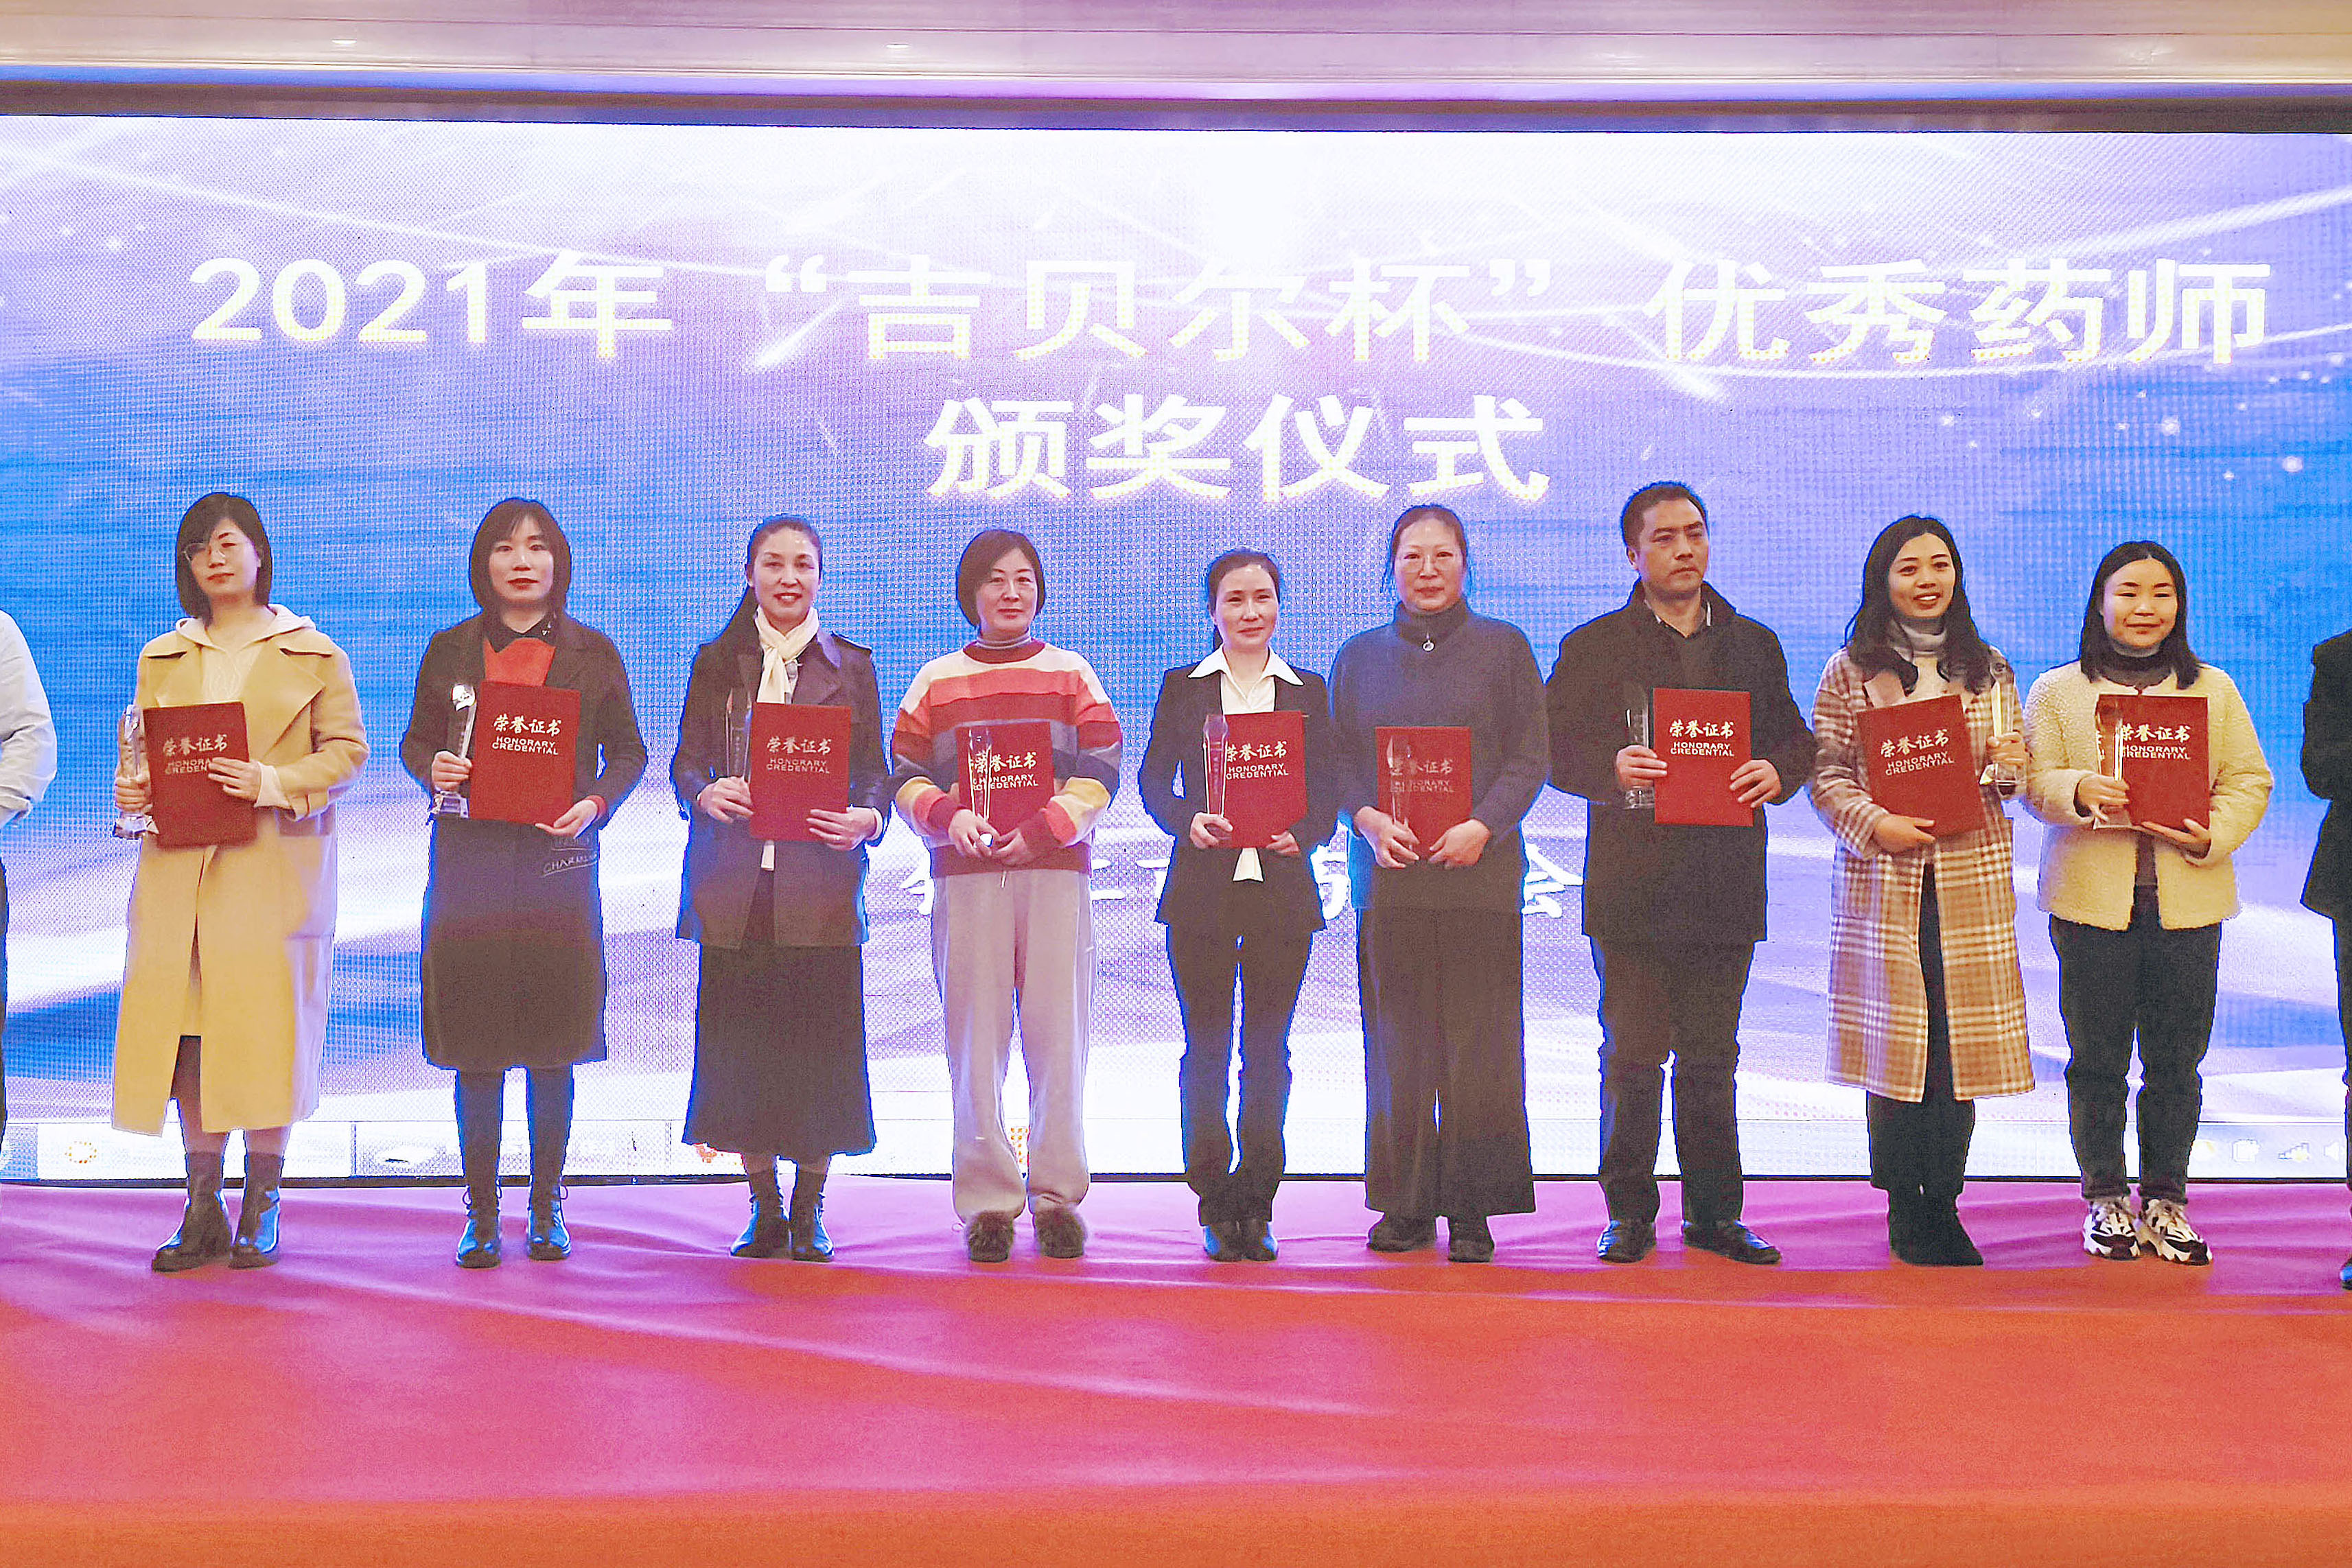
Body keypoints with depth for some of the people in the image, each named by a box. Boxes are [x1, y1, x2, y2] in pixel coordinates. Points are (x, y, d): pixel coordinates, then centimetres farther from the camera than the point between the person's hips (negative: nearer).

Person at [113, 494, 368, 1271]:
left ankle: (261, 1207, 8)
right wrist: (130, 787, -2)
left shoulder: (313, 654, 6)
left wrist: (273, 783, -14)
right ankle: (203, 1211, 10)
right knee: (186, 1031, 0)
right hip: (178, 866, 3)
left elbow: (347, 752, 1)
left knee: (265, 1031, -4)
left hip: (274, 870, -3)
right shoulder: (161, 658, 17)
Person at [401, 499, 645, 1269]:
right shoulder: (449, 649, 9)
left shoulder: (592, 652, 7)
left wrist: (596, 802, -9)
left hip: (559, 860, 0)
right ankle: (481, 1212, 10)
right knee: (476, 1048, 1)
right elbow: (414, 741, 14)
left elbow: (628, 751, 9)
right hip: (470, 856, 0)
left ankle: (547, 1207, 15)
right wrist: (433, 767, -8)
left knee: (552, 1047, 3)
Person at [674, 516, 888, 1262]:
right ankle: (765, 1206, 14)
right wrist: (705, 795, -15)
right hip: (735, 883, 1)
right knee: (738, 1045, 1)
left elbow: (875, 771, 7)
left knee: (822, 1044, -3)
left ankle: (809, 1208, 10)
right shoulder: (716, 663, 12)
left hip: (821, 882, -1)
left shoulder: (851, 666, 10)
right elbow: (687, 762, 8)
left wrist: (868, 819, -15)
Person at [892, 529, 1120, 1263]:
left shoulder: (1072, 674, 12)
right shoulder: (936, 681, 14)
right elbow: (907, 776, 7)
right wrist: (948, 817, -13)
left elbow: (1100, 774, 3)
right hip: (966, 873, 0)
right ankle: (988, 1202, 3)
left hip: (1056, 871, 0)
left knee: (1058, 1034, -2)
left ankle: (1057, 1194, 7)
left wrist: (1042, 829, -12)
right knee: (975, 1038, -2)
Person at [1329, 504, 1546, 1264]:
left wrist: (1483, 826, -13)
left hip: (1480, 875, -2)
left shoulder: (1504, 648, 8)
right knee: (1396, 1046, 2)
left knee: (1478, 1045, -2)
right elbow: (1338, 759, 10)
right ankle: (1405, 1206, 10)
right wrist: (1369, 820, -9)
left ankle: (1473, 1208, 4)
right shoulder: (1360, 656, 14)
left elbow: (1528, 758, 2)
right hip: (1388, 875, 2)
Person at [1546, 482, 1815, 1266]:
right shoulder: (1593, 646, 5)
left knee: (1712, 1055, 8)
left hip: (1726, 884, 3)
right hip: (1633, 885, -2)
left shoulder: (1755, 644, 15)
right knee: (1633, 1054, 0)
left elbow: (1794, 737, 14)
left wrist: (1777, 772, -9)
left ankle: (1715, 1212, 15)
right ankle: (1630, 1211, 10)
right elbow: (1556, 747, -1)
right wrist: (1613, 767, -21)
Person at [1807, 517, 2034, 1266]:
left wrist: (2007, 768, -6)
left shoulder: (1989, 670, 13)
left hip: (1971, 874, 2)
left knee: (1960, 1040, -1)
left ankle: (1943, 1205, 8)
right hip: (1882, 876, -2)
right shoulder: (1851, 670, 4)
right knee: (1893, 1037, -2)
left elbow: (2007, 774, 17)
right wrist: (1876, 823, -16)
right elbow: (1826, 773, 0)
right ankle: (1905, 1211, 7)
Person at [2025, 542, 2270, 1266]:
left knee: (2177, 1059, 3)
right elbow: (2035, 779, 0)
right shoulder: (2057, 691, 9)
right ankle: (2105, 1198, 13)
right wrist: (2082, 793, -21)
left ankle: (2166, 1197, 14)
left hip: (2188, 898, 1)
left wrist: (2213, 837, -10)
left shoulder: (2214, 691, 13)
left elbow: (2250, 782, 8)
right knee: (2097, 1058, 2)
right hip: (2091, 896, -1)